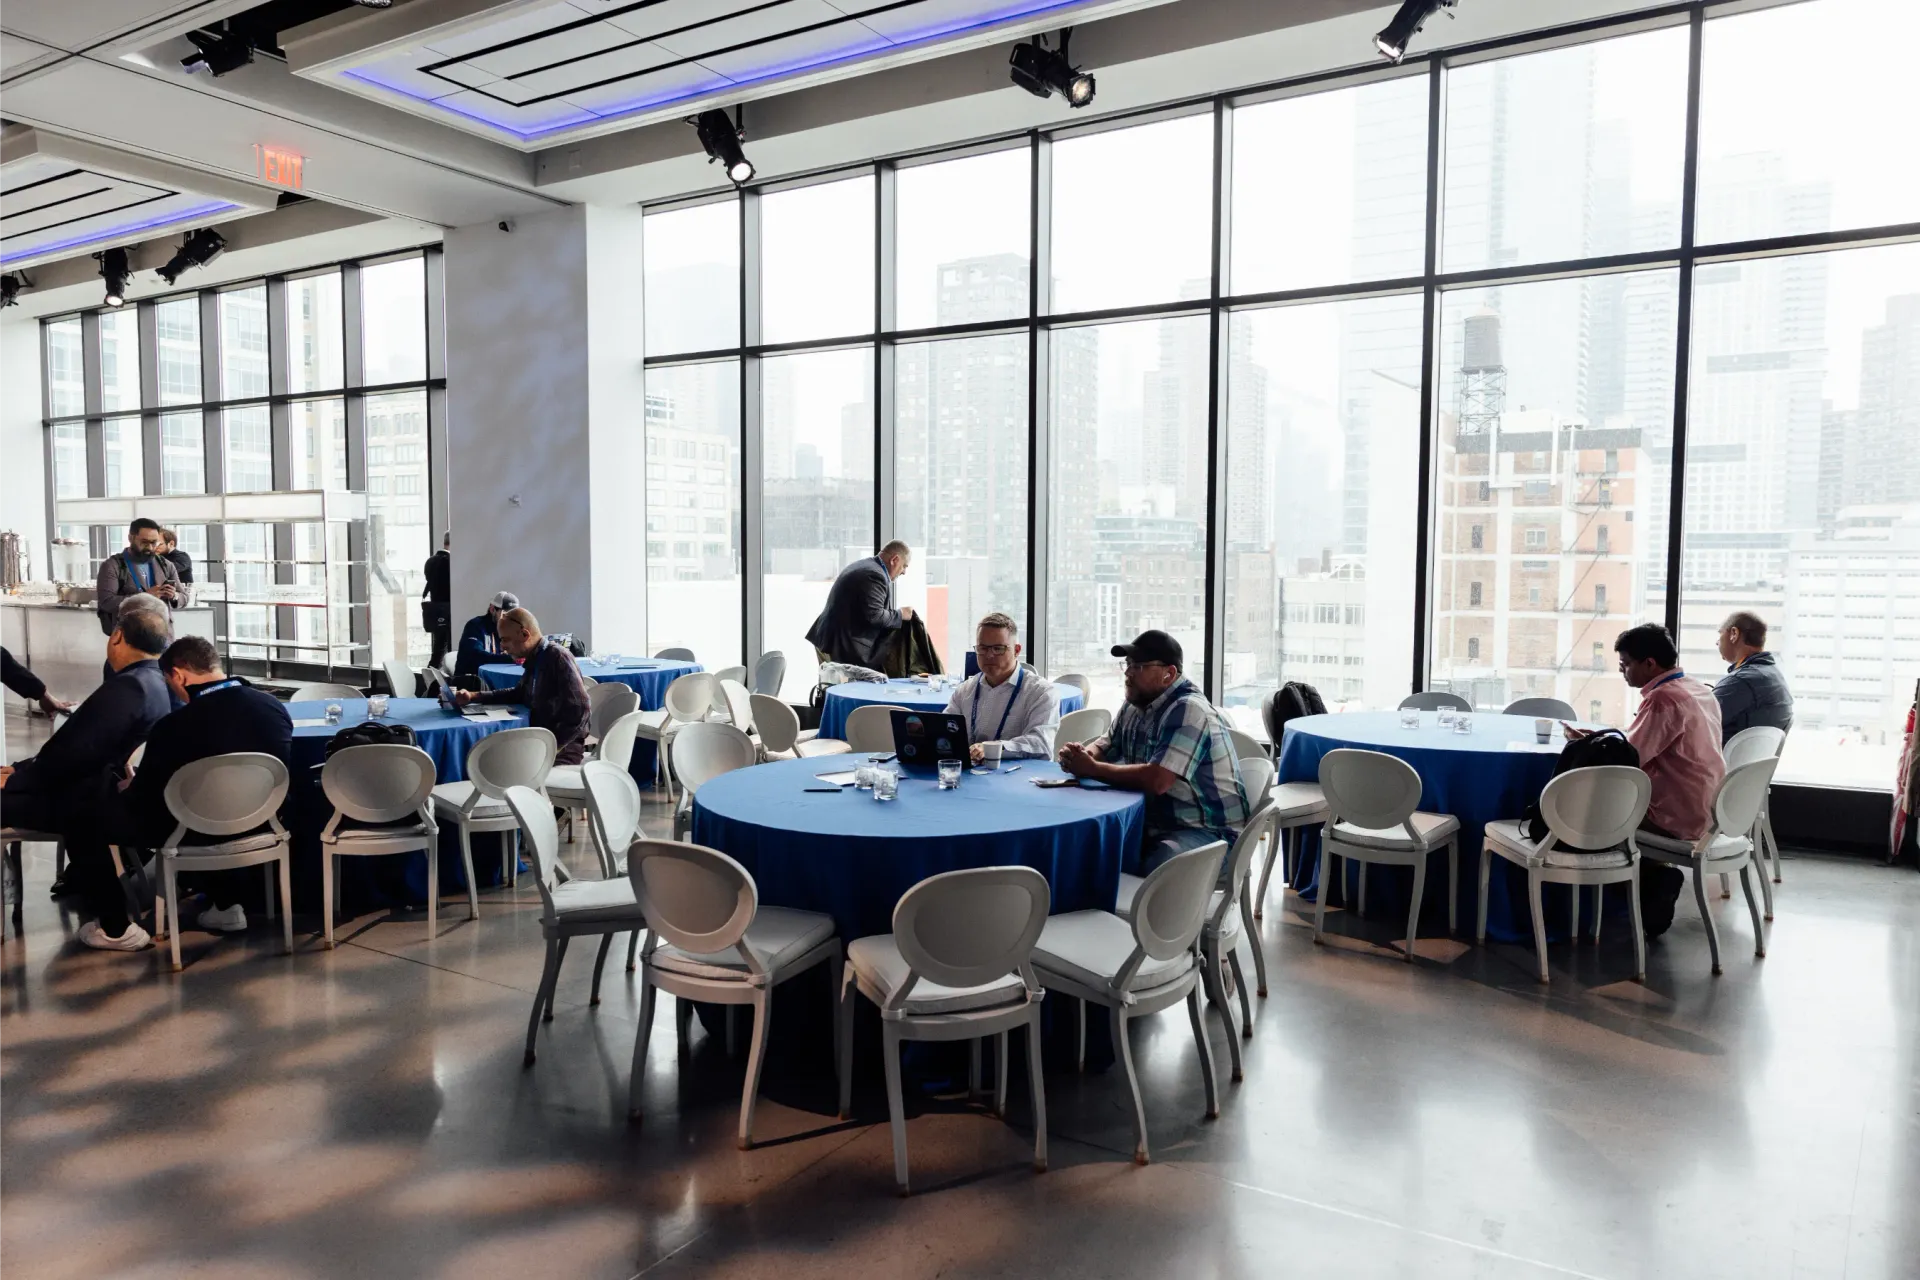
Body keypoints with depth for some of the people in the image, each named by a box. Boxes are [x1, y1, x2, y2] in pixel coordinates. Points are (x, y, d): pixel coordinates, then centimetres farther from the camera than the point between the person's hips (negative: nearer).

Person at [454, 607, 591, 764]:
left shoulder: (558, 656, -15)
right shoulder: (534, 659, 13)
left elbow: (578, 711, -21)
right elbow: (519, 694, 32)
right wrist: (473, 696, 21)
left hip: (564, 745, -9)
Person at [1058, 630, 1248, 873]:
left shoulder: (1188, 711, -19)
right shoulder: (1135, 705, 9)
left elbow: (1156, 781, -28)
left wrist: (1092, 769, -19)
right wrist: (1081, 755, -7)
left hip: (1208, 831, -8)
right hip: (1156, 823, 8)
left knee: (1153, 869, -37)